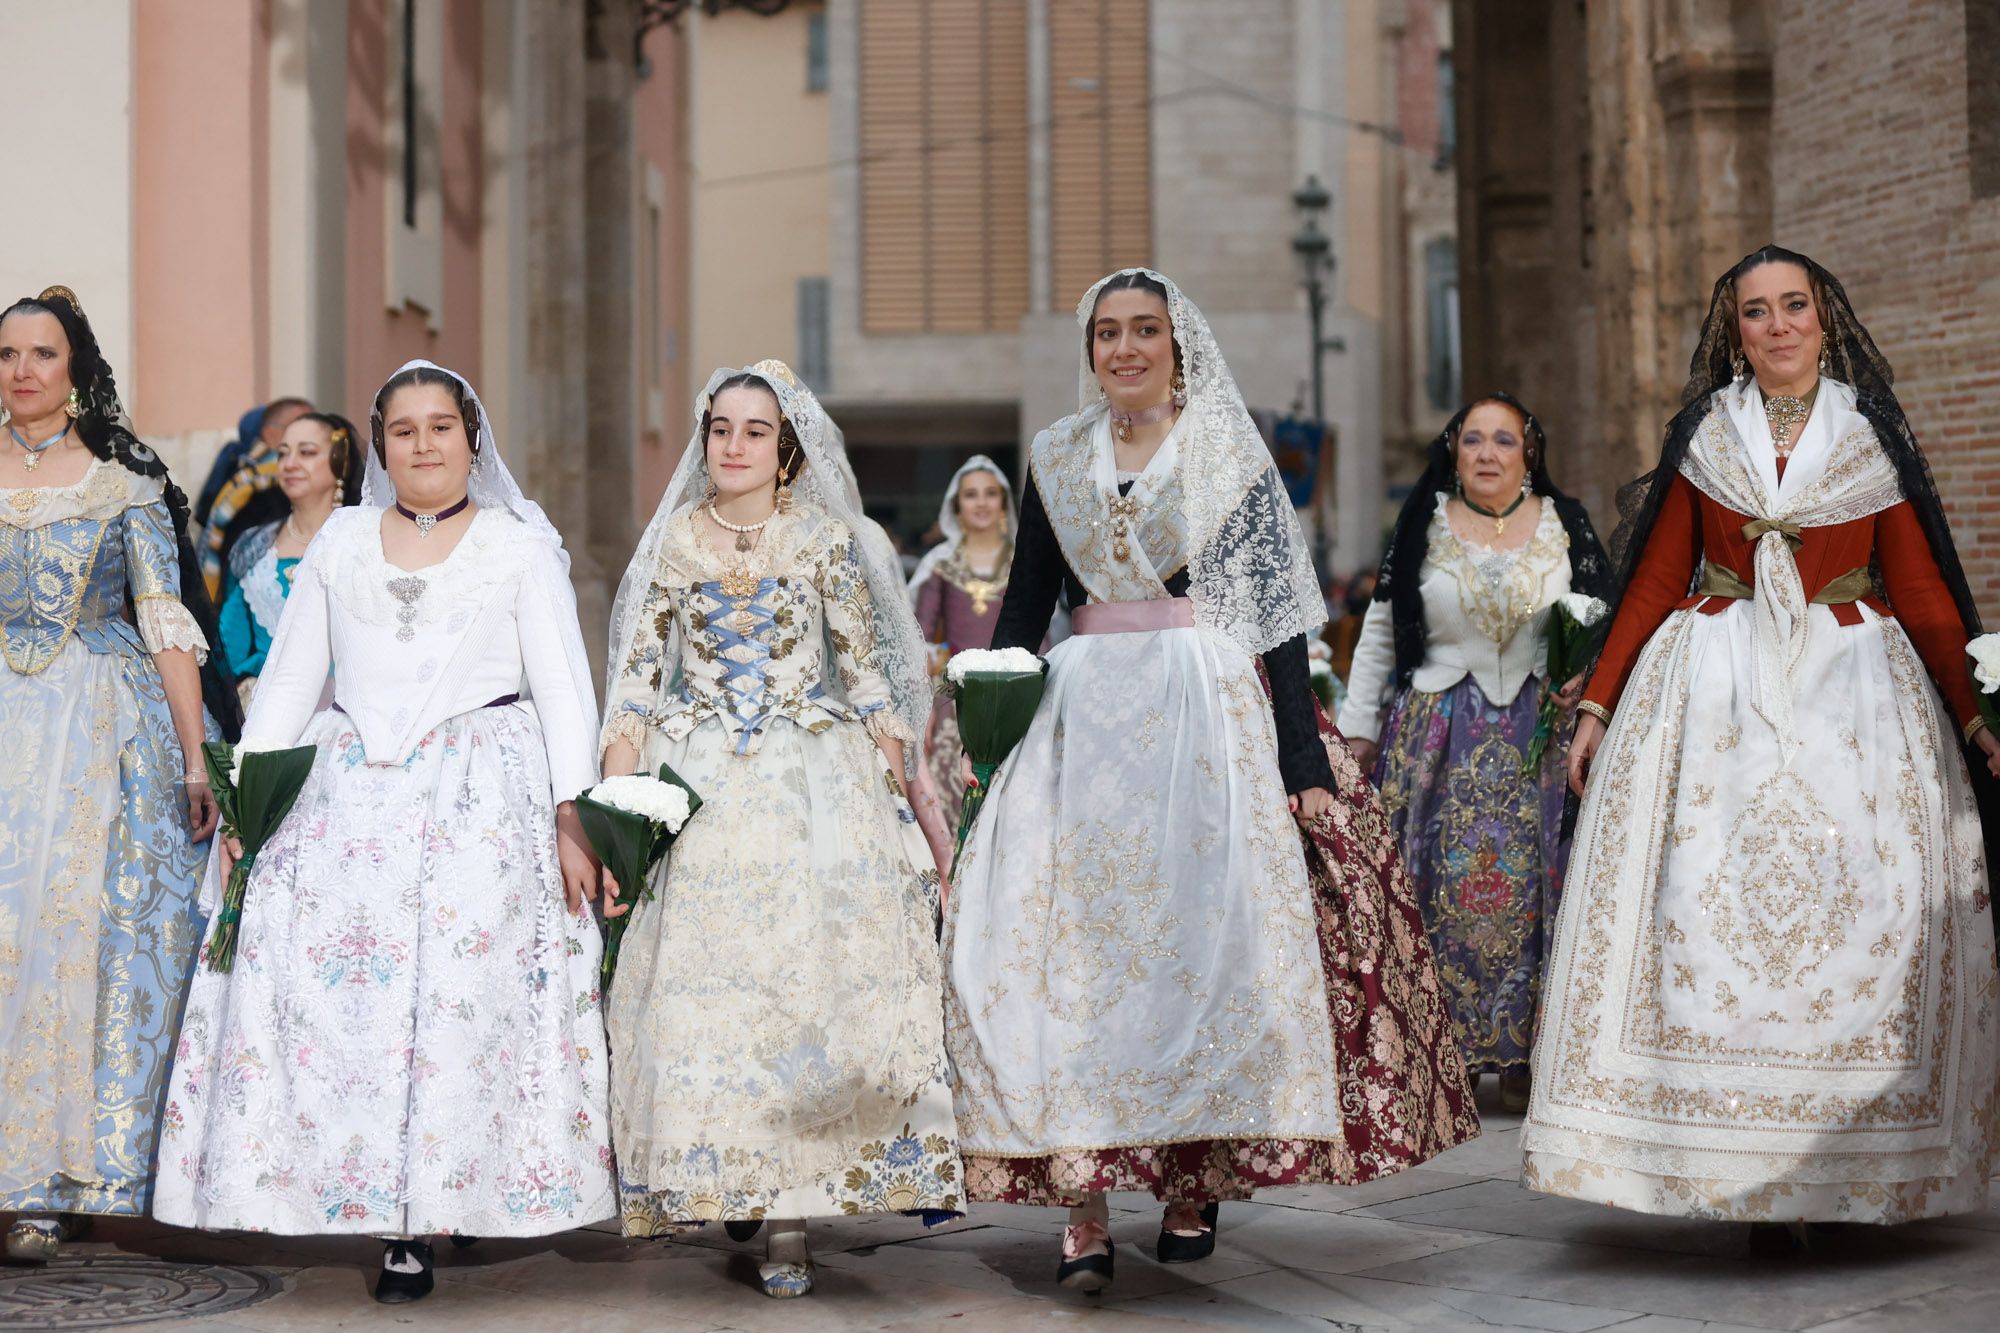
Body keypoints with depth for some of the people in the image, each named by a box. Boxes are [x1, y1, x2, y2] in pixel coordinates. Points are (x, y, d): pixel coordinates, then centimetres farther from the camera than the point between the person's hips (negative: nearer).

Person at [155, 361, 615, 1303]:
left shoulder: (519, 545, 7)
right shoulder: (341, 541, 16)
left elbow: (562, 685, 1)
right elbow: (289, 674, 16)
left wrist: (571, 816, -8)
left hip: (480, 799, -3)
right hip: (348, 796, 3)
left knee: (458, 998, -11)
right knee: (324, 987, -10)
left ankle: (419, 1226, -3)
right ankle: (395, 1216, -2)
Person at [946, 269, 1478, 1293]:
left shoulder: (1228, 456, 3)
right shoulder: (1057, 458, 13)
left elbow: (1279, 614, -2)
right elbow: (1023, 609, 16)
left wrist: (1304, 763, -9)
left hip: (1208, 711, -3)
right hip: (1084, 718, 3)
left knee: (1201, 934, -5)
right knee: (1069, 939, -8)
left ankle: (1197, 1178, 8)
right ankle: (1082, 1201, -8)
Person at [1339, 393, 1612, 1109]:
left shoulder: (1564, 525, 8)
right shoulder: (1422, 524, 7)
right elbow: (1380, 631, 10)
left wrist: (1586, 677, -7)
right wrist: (1358, 727, 8)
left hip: (1538, 738, 0)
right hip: (1438, 739, 0)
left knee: (1528, 887, -3)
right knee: (1438, 888, -4)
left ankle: (1521, 1058, 5)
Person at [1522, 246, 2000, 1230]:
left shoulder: (1874, 437, 8)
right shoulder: (1702, 435, 10)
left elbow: (1920, 590, 7)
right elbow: (1655, 580, 10)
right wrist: (1598, 702, 4)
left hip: (1853, 689, 0)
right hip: (1716, 693, 0)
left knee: (1857, 897, -9)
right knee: (1710, 891, -10)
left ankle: (1850, 1162, -1)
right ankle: (1745, 1170, -7)